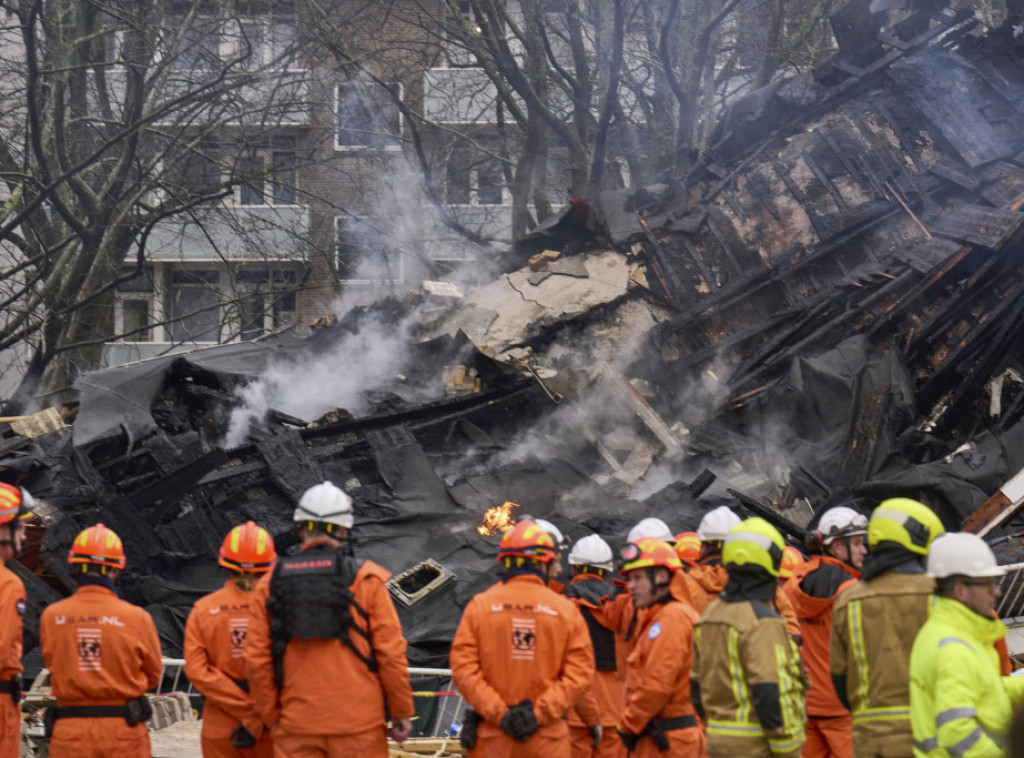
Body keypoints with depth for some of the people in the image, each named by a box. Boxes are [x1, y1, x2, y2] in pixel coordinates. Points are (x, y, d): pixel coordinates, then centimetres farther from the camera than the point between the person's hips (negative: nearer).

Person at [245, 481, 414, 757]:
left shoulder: (269, 585, 3)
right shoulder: (366, 579, -3)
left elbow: (256, 661, 2)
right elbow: (391, 653, -4)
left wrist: (272, 719, 11)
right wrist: (402, 712, 5)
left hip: (296, 729, 2)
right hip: (358, 723, -2)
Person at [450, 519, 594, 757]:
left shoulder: (479, 605, -1)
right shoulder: (565, 610, -2)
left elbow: (463, 668, -7)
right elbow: (580, 672, -7)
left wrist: (498, 712, -7)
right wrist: (540, 712, -8)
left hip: (491, 735, 1)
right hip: (547, 737, -1)